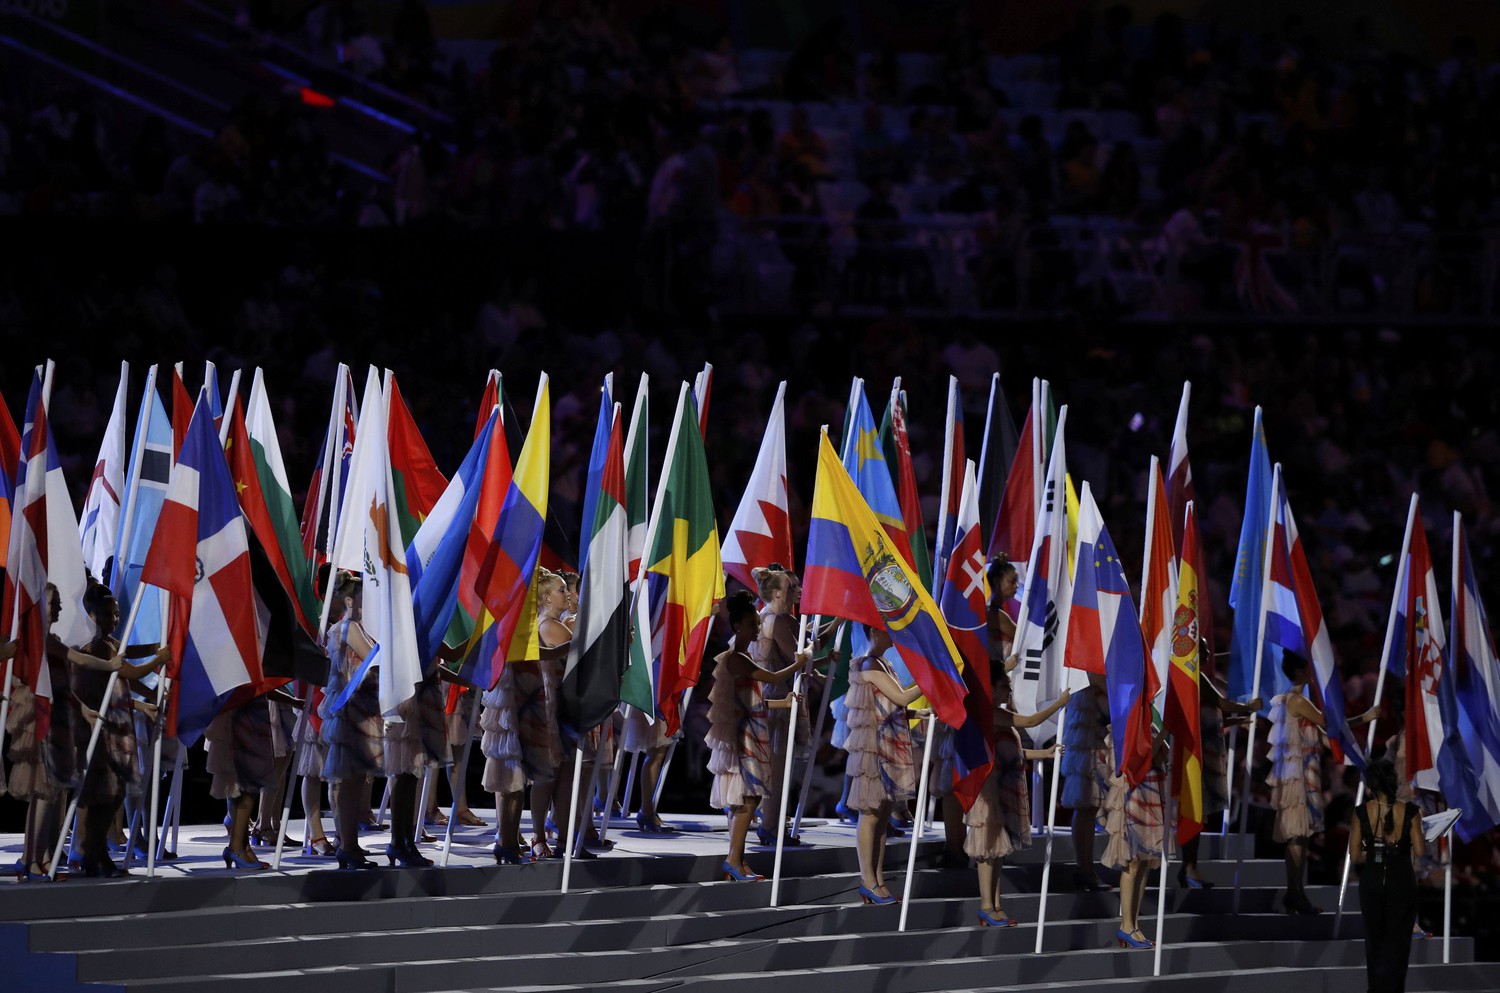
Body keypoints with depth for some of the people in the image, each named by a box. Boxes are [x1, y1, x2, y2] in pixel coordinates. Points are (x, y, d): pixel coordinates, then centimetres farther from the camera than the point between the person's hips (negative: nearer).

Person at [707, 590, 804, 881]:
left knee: (744, 800, 7)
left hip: (750, 736, 10)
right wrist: (798, 664, -1)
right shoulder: (735, 659, -14)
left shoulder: (743, 659, 17)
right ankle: (734, 860, -14)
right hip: (739, 736, -10)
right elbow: (773, 678, -16)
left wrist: (783, 703, 17)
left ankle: (737, 862, 8)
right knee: (746, 799, -14)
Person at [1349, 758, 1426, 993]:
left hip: (1371, 882, 2)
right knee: (1396, 943, 4)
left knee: (1374, 940, 21)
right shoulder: (1409, 811, -10)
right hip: (1401, 882, -2)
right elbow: (1420, 851, -10)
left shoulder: (1362, 812, -7)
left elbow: (1355, 856, -8)